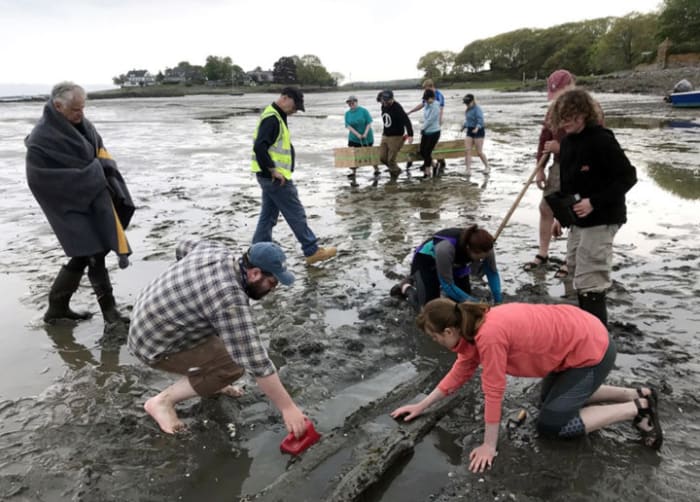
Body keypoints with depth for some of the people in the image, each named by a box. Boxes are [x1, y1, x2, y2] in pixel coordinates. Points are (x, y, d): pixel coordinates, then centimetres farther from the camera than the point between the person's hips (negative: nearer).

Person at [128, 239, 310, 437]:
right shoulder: (230, 300, -32)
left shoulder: (217, 250, -6)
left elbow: (183, 247, 15)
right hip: (156, 344, -9)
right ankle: (163, 400, -2)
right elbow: (256, 361, -31)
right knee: (233, 366, -13)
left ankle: (210, 384, 22)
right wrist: (287, 407, -24)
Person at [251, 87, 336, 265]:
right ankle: (312, 251, 8)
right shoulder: (272, 118, -17)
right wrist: (274, 170, -22)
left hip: (270, 177, 10)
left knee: (268, 216, 14)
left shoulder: (275, 116, 16)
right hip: (276, 178, -10)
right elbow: (259, 147, -28)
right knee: (296, 215, -2)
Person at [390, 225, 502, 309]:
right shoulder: (446, 247, -44)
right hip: (426, 260, -5)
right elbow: (447, 285, -33)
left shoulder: (485, 248, -29)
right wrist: (472, 302, -30)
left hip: (455, 263, 5)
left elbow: (492, 272, -11)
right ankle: (406, 287, 16)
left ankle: (437, 283, 25)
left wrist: (498, 300, -19)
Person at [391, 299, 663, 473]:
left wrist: (489, 446, -12)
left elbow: (493, 393, -23)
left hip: (592, 351, -9)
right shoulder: (475, 327, -2)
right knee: (554, 398, 25)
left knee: (550, 424, -4)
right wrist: (421, 406, 11)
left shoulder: (489, 336, -30)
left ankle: (637, 409, 5)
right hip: (577, 336, 9)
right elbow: (459, 372, 8)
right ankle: (637, 394, 27)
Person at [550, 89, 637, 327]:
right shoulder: (567, 142, 7)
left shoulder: (602, 140, -18)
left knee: (590, 280, -10)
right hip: (578, 219, 9)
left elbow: (628, 176, -18)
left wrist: (594, 202, -24)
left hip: (602, 219, -9)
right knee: (575, 268, 20)